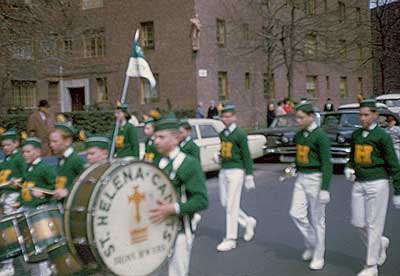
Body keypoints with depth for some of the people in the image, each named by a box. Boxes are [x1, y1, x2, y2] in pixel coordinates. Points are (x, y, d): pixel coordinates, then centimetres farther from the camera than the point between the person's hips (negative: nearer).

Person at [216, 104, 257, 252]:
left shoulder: (240, 134, -10)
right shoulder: (222, 134, 11)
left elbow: (247, 156, -10)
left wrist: (249, 177, -10)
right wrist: (219, 156, 1)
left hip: (236, 171, -8)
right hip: (223, 171, 8)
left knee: (232, 206, -3)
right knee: (225, 203, 12)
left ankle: (231, 239, 6)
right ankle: (248, 222, 32)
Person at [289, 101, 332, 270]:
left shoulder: (321, 136, -14)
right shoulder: (298, 136, 9)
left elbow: (327, 164, -17)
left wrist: (325, 189, -20)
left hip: (316, 179, -7)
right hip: (301, 178, 7)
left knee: (317, 220, 2)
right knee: (296, 213, -1)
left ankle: (318, 257, 16)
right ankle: (311, 244, 22)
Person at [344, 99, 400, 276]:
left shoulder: (382, 136, -8)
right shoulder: (356, 135, 9)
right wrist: (349, 169, -1)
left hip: (377, 184, -6)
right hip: (359, 184, 6)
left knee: (373, 225, -1)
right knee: (358, 223, 7)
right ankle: (381, 243, 34)